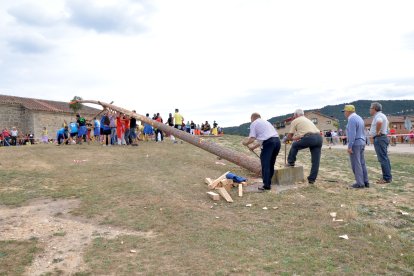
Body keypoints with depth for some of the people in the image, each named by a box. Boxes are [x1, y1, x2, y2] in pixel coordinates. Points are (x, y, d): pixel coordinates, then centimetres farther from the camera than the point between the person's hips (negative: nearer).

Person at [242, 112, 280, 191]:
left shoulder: (254, 123, 8)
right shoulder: (265, 122, 31)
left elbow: (252, 138, -1)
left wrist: (246, 143, 18)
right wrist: (254, 146, 34)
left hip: (268, 143, -8)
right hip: (277, 140, 8)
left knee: (265, 164, -4)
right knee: (271, 164, 15)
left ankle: (266, 185, -6)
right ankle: (269, 183, 21)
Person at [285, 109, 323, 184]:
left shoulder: (295, 121, 14)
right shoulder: (307, 120, 35)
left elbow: (289, 137, 15)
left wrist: (286, 139, 36)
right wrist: (295, 138, 49)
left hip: (309, 138, -6)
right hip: (319, 138, 6)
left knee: (295, 145, 21)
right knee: (315, 161, 9)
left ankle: (291, 162, 28)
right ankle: (312, 179, 14)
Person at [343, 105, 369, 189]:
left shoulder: (352, 119, -15)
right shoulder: (359, 118, 16)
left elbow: (352, 134, -21)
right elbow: (363, 132, 19)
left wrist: (349, 146, -20)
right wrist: (363, 144, 21)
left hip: (355, 144, -10)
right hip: (362, 143, 10)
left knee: (356, 164, -5)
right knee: (362, 163, 12)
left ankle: (360, 183, -2)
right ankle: (365, 182, 15)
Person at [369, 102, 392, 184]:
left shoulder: (378, 116, -15)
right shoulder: (382, 115, 19)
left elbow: (379, 122, -39)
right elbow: (386, 122, 39)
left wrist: (377, 132, -24)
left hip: (379, 138, -11)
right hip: (383, 137, 11)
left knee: (383, 158, -9)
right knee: (384, 158, 13)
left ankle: (387, 178, -8)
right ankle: (387, 176, 19)